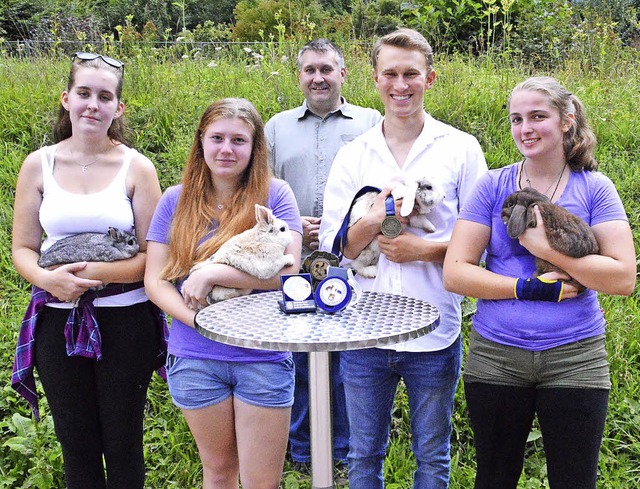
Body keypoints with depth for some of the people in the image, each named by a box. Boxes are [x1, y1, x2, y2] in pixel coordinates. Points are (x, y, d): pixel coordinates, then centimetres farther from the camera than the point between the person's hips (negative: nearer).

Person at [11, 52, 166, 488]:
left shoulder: (137, 167, -4)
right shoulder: (39, 165, 2)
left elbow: (153, 255, -6)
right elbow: (23, 249, 4)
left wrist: (95, 273, -20)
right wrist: (47, 278, -16)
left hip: (124, 318, -2)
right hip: (58, 319, 2)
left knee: (123, 445, 12)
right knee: (76, 445, 15)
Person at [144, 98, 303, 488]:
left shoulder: (274, 194, -4)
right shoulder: (176, 201, 3)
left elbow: (287, 269, -15)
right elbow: (156, 281, 0)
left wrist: (210, 273, -20)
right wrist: (199, 320, -17)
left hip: (264, 357, -2)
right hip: (195, 358, 2)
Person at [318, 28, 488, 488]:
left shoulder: (461, 148, -2)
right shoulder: (353, 156, 4)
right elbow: (331, 246, -1)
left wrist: (426, 249, -16)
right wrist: (375, 218, -20)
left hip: (434, 332, -1)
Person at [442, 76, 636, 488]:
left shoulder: (594, 188, -1)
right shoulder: (494, 186, 0)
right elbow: (455, 273, -6)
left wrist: (546, 247, -17)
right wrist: (529, 288, -17)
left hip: (573, 358, -1)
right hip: (495, 357, 1)